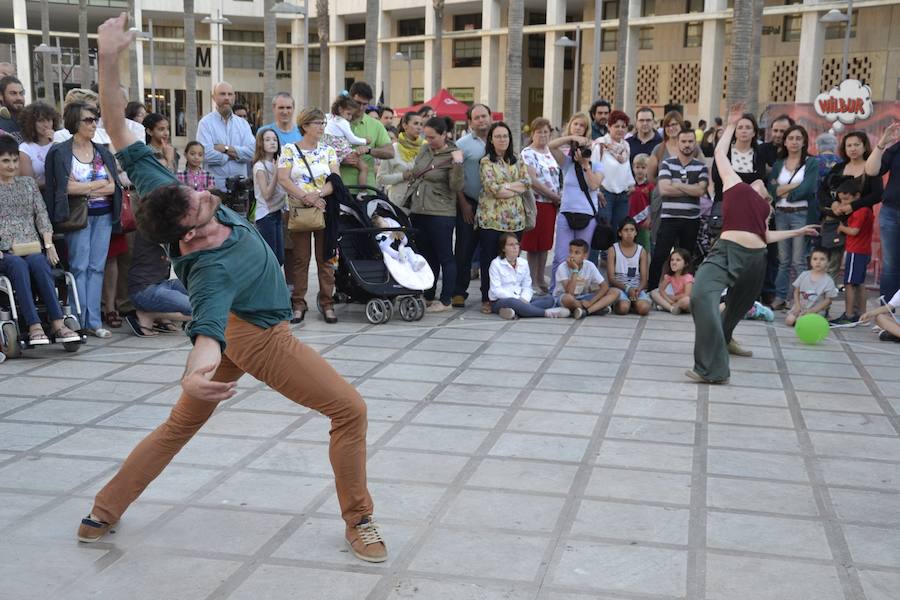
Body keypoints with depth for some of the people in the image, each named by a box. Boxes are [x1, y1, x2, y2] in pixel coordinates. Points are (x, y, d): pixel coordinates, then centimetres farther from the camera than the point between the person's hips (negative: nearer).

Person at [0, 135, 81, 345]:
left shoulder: (28, 183, 22)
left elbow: (42, 215, 14)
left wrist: (48, 244, -1)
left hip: (32, 248, 2)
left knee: (38, 263, -33)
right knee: (18, 265, -36)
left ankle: (57, 324, -40)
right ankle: (34, 326, -44)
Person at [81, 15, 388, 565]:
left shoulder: (172, 201, -16)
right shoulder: (213, 268, -37)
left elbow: (124, 140, -14)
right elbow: (207, 322, -55)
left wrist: (109, 61, -22)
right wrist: (196, 370, -77)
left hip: (236, 329, 9)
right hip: (260, 338, -9)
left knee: (179, 426, 20)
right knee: (350, 409, -3)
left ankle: (103, 514, 24)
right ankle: (359, 522, 6)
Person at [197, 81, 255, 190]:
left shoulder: (243, 123, 13)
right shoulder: (206, 123, 0)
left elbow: (252, 151, -2)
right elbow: (206, 154, -14)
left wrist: (226, 149, -10)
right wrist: (231, 155, -2)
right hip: (215, 185, -4)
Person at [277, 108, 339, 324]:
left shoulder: (328, 151, 9)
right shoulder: (289, 150, 2)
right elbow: (283, 179, -7)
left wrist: (318, 194, -16)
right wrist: (305, 196, -17)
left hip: (324, 210, 2)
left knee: (325, 257, 2)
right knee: (300, 258, 2)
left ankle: (327, 303, 8)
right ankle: (298, 304, 9)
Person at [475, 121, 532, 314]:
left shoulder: (517, 161, 14)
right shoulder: (486, 161, 0)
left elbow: (527, 182, 2)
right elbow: (492, 188, -12)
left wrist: (505, 186, -8)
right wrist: (516, 189, -7)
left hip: (515, 218, 4)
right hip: (491, 217, -4)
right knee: (489, 259, 1)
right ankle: (487, 299, 8)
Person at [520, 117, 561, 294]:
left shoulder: (550, 152, 13)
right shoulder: (528, 153, -8)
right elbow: (533, 181, -16)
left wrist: (559, 197, 2)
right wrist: (555, 196, -14)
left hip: (552, 204, 7)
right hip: (536, 202, -7)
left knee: (546, 244, 11)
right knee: (534, 244, -1)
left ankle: (541, 280, 20)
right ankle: (533, 281, 6)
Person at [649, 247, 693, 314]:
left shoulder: (688, 277, -17)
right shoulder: (669, 276, 1)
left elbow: (687, 295, -28)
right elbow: (661, 289, -2)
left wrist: (673, 298, -14)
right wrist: (669, 300, -19)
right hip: (675, 301, 6)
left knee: (686, 300, -43)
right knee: (653, 293, -9)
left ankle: (666, 306, -23)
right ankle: (672, 308, -27)